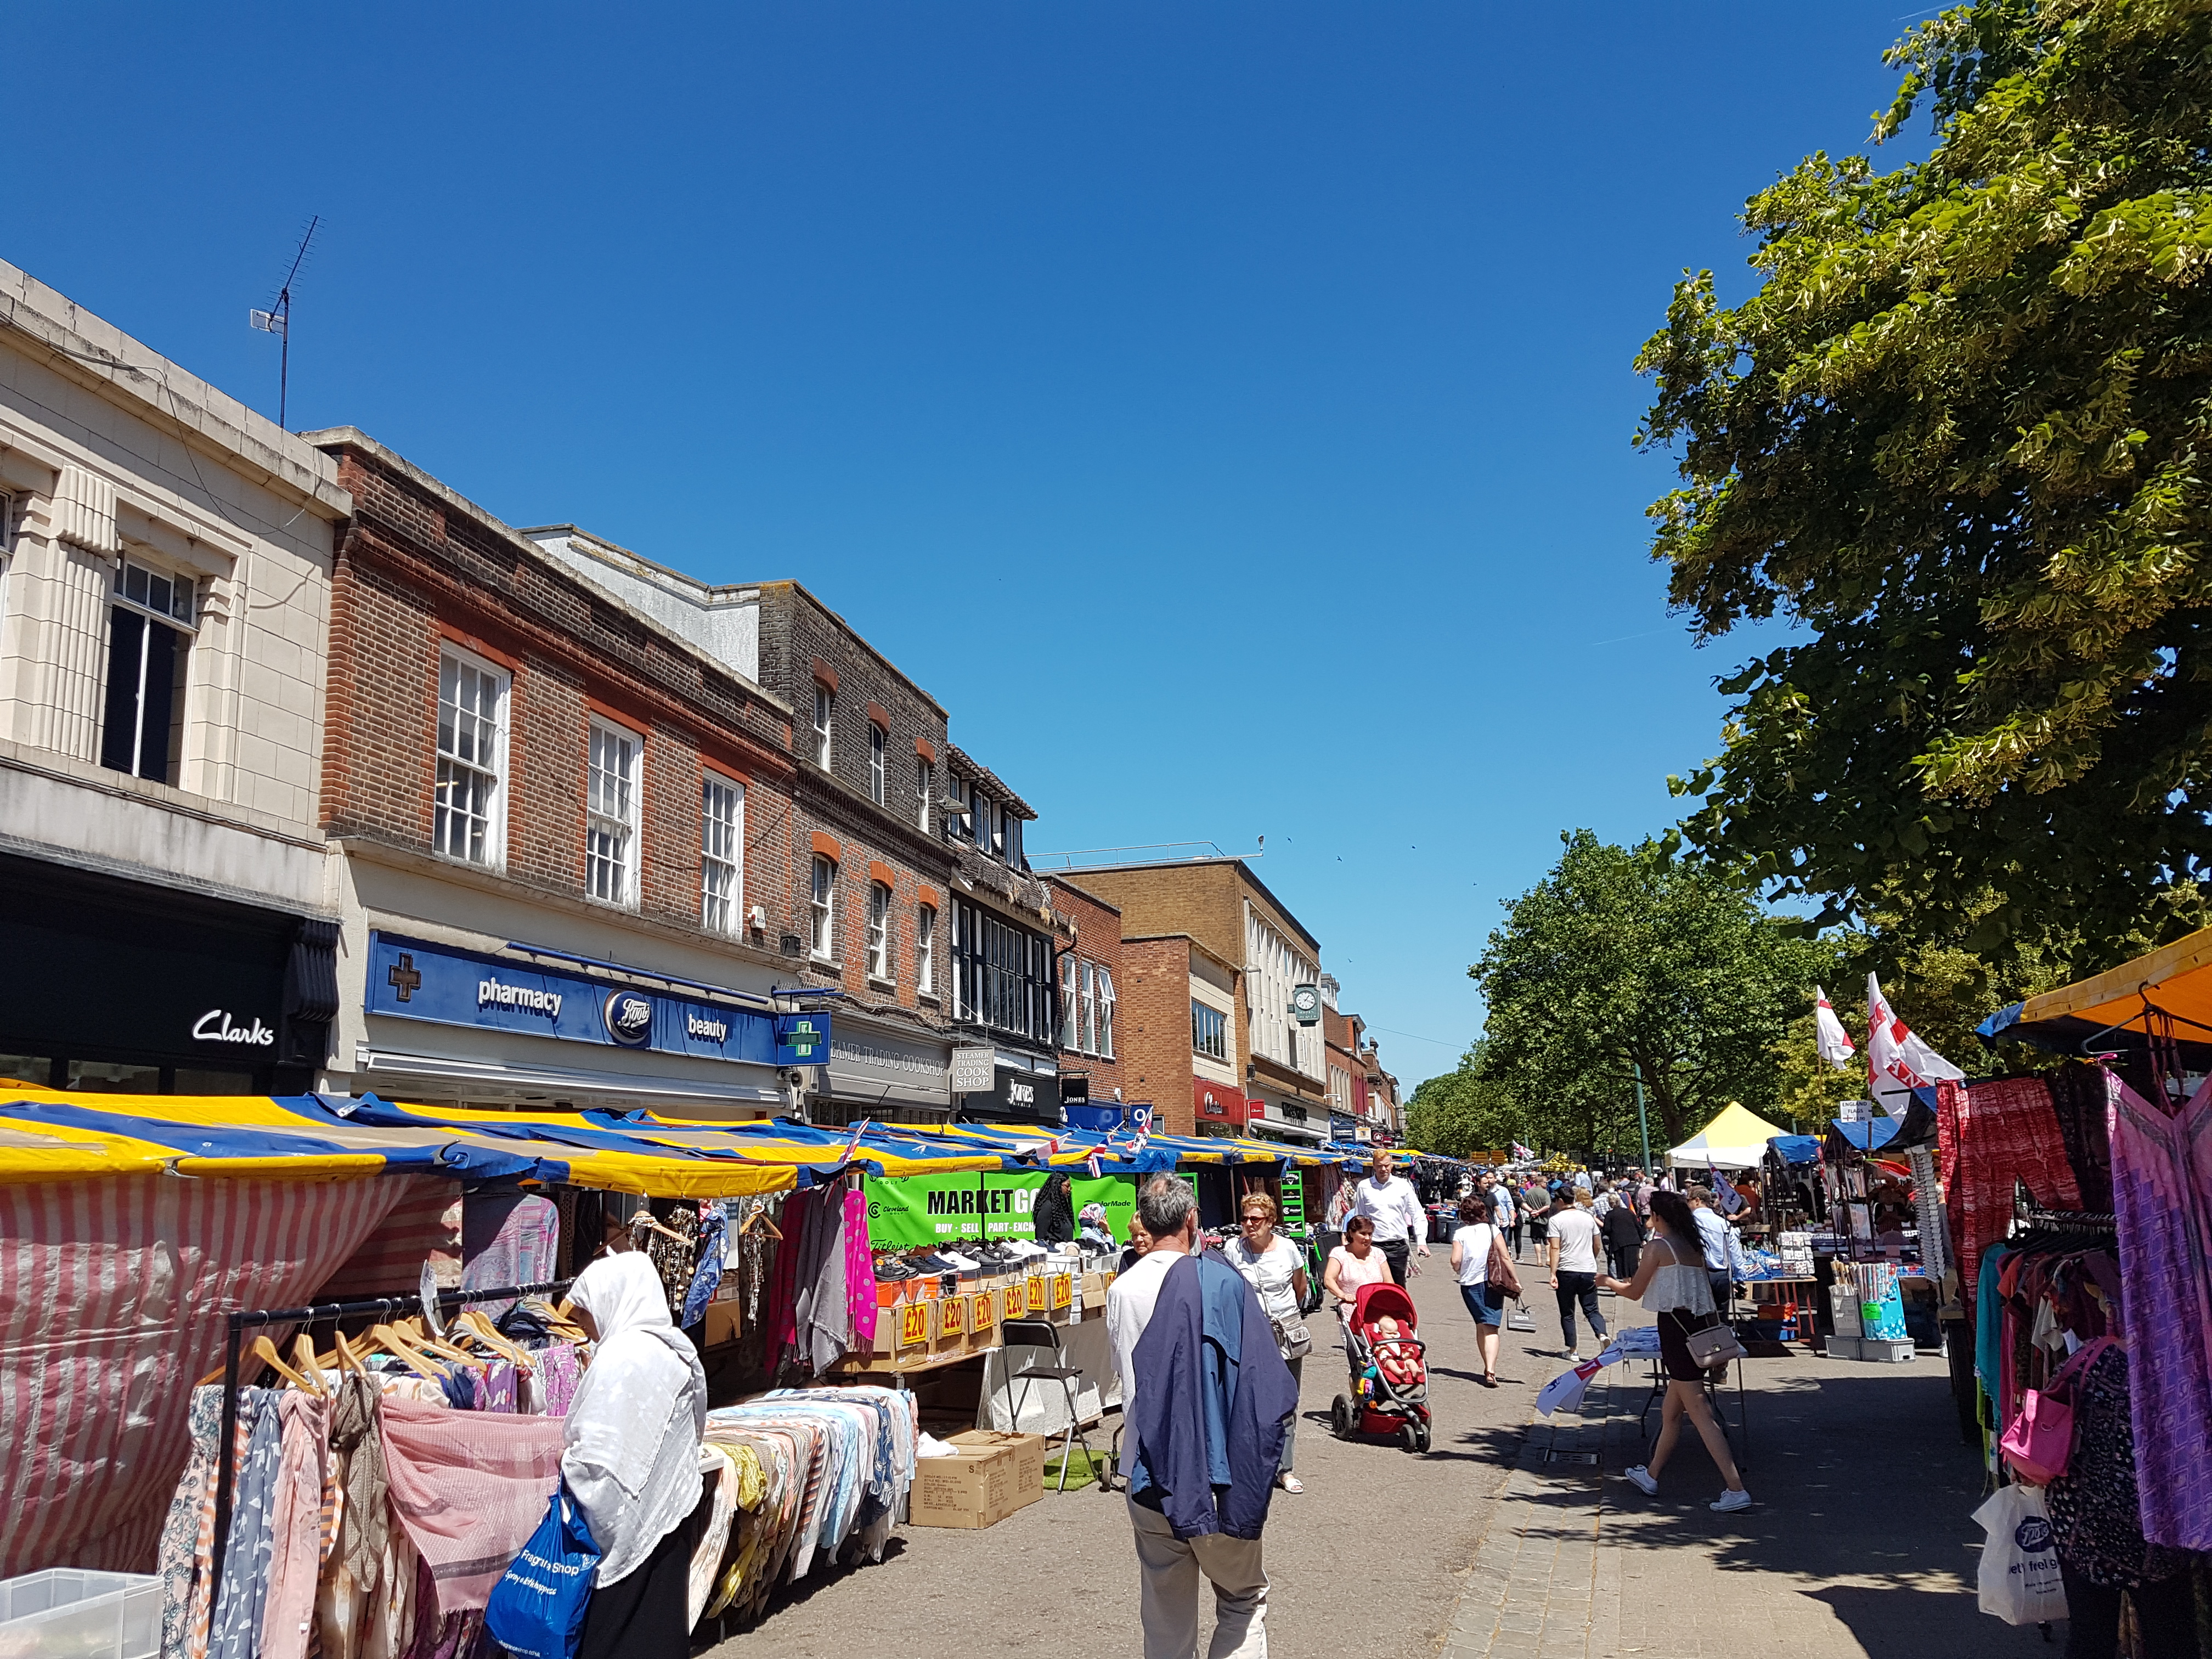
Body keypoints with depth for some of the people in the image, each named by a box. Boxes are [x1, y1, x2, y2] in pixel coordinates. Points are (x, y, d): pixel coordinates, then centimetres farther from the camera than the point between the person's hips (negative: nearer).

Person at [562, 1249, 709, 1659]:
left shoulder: (620, 1357, -20)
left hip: (627, 1523, -8)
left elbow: (598, 1453, -24)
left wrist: (567, 1460, -3)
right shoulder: (678, 1352, 6)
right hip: (670, 1515, 8)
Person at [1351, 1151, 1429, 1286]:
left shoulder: (1403, 1185, 6)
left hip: (1399, 1244, 1)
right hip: (1374, 1245, -1)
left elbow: (1418, 1215, 10)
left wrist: (1421, 1241, 0)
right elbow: (1359, 1218, 11)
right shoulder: (1364, 1187, 4)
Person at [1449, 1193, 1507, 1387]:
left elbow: (1455, 1260, -10)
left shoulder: (1460, 1234, -1)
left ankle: (1488, 1368, 25)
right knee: (1491, 1328, -6)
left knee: (1480, 1325, 19)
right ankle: (1490, 1371, -22)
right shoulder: (1493, 1230, 0)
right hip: (1492, 1283, -1)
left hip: (1470, 1284, 1)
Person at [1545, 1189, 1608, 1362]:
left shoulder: (1556, 1220, -6)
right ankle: (1602, 1335, -18)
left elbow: (1555, 1248, -12)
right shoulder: (1588, 1218, 8)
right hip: (1589, 1270, 3)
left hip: (1566, 1271, -3)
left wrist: (1553, 1273, -11)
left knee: (1567, 1313, 8)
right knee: (1591, 1309, 9)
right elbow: (1597, 1247, 15)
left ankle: (1572, 1352, 9)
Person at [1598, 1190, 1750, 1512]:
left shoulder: (1658, 1246, -8)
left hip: (1675, 1326, -8)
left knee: (1700, 1414, -8)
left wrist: (1608, 1281, 18)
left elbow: (1634, 1291, -1)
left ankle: (1736, 1490, -13)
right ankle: (1650, 1477, 32)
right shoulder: (1694, 1247, 12)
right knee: (1671, 1413, 19)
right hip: (1700, 1327, 8)